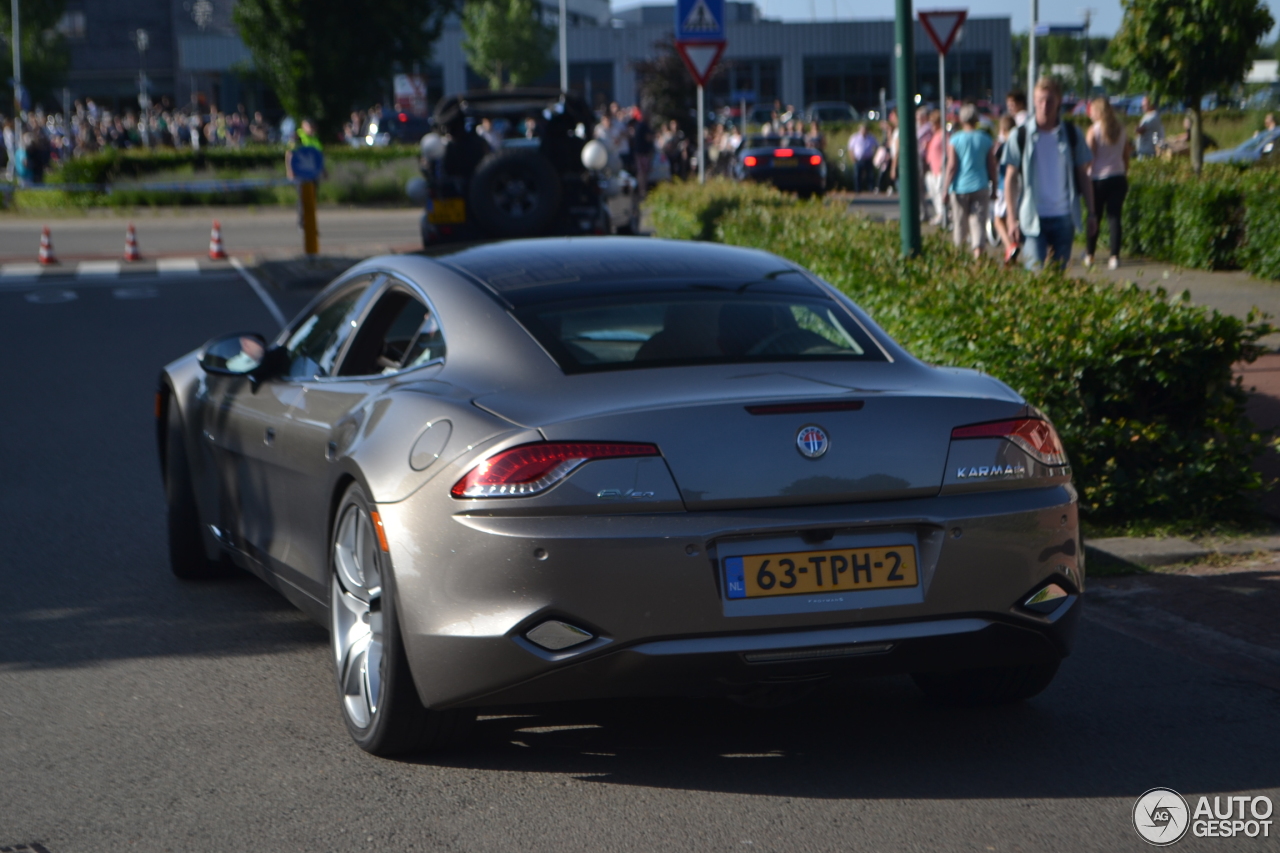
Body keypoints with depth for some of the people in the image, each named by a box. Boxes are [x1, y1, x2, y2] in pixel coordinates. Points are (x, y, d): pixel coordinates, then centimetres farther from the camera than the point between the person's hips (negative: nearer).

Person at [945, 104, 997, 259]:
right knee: (978, 221, -3)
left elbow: (952, 166, -8)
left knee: (960, 222, 11)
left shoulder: (955, 140, -4)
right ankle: (978, 254, -16)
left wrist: (946, 188, -3)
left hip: (960, 187, -1)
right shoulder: (986, 139, 2)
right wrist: (994, 188, 13)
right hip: (980, 187, 1)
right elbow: (992, 167, 4)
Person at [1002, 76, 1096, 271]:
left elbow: (1083, 175, 10)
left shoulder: (1072, 135, 5)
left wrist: (1091, 213, 5)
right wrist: (1012, 218, -3)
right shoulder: (1021, 136, 0)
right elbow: (1010, 178, 2)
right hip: (1033, 218, -2)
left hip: (1064, 218, 2)